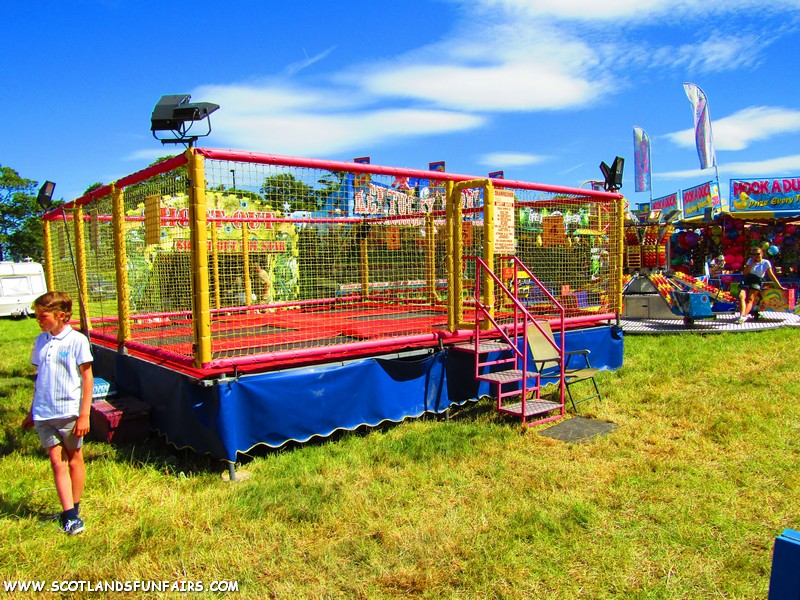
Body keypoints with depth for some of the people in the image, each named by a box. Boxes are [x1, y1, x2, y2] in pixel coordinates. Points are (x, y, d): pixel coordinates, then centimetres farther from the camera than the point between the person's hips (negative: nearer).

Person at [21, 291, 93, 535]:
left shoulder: (77, 340, -9)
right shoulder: (41, 340, 7)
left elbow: (88, 378, -7)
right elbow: (39, 378, 16)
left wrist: (84, 415, -10)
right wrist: (31, 412, 18)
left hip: (69, 412, -4)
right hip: (43, 414, 4)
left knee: (74, 459, 9)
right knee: (56, 460, 0)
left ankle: (73, 511, 24)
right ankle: (70, 516, 3)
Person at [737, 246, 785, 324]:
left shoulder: (766, 263, 5)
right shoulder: (750, 260, 13)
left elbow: (771, 275, 6)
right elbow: (745, 273, 4)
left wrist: (780, 286, 4)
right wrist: (752, 264, -3)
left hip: (756, 283, -2)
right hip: (746, 281, 2)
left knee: (750, 299, -22)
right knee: (741, 296, -25)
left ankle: (743, 316, -39)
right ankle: (742, 315, -42)